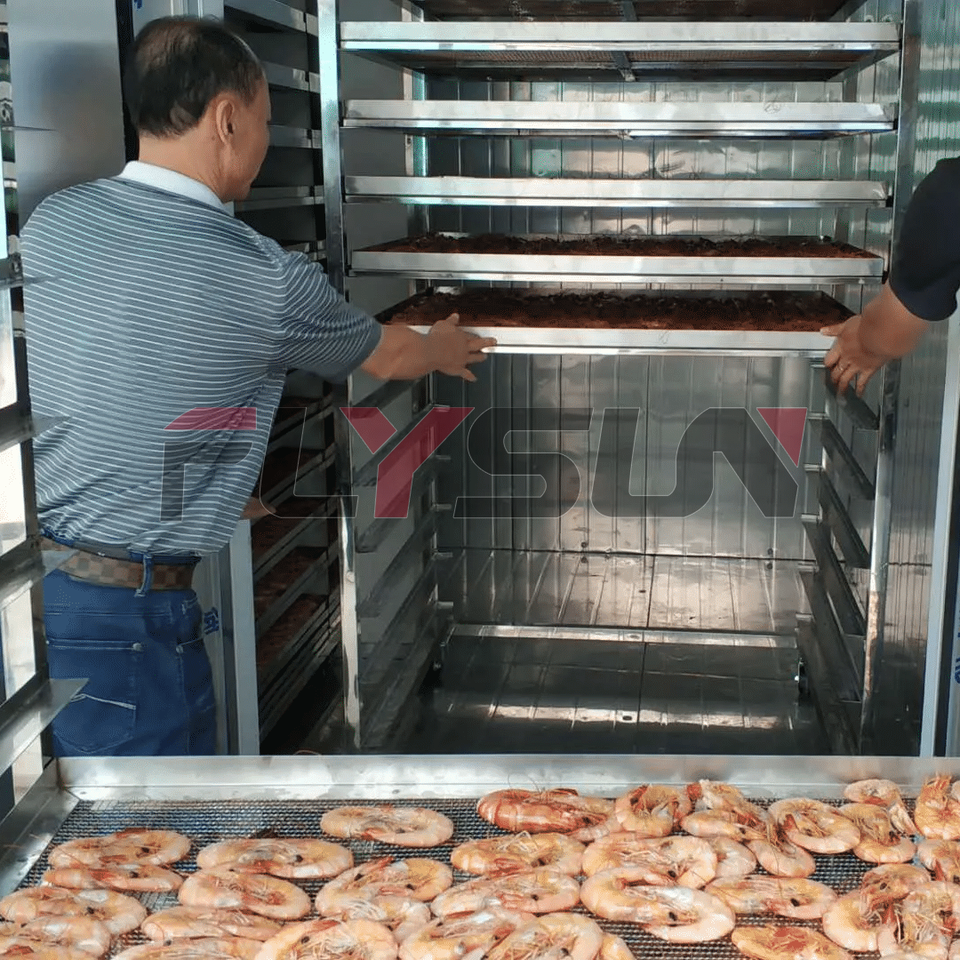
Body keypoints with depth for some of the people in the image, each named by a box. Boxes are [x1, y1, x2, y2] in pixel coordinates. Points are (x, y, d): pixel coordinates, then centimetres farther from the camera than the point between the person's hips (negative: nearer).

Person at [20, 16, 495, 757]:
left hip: (33, 576, 7)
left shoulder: (50, 223, 1)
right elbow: (388, 357, 7)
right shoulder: (266, 282, -13)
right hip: (122, 612, -6)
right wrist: (442, 350, 32)